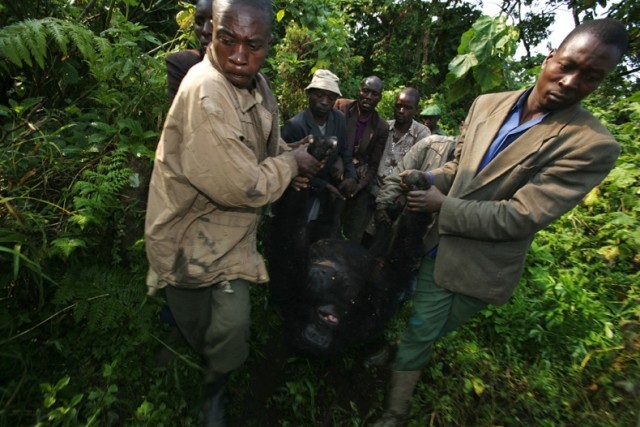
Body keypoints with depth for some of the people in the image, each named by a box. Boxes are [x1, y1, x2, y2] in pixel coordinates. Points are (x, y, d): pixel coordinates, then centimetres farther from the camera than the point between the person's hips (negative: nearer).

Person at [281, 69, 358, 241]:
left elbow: (345, 154, 5)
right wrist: (324, 186, -20)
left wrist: (351, 177, -14)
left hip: (329, 203, 5)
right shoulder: (294, 126, -19)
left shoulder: (340, 119, -3)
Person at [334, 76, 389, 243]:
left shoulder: (382, 128, -1)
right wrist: (336, 164, -21)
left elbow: (373, 164, 1)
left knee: (353, 238, 8)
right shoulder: (341, 107, -3)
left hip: (359, 190, 1)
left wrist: (356, 187, -11)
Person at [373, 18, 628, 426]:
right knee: (419, 331, 21)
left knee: (423, 332, 17)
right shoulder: (487, 105, -1)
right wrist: (427, 179, -12)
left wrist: (442, 205, -19)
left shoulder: (593, 145, -20)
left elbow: (519, 217, -24)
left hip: (480, 270, -4)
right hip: (439, 249, 5)